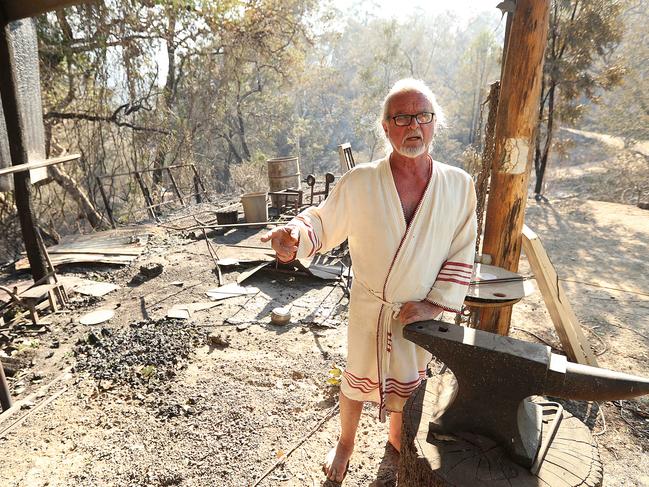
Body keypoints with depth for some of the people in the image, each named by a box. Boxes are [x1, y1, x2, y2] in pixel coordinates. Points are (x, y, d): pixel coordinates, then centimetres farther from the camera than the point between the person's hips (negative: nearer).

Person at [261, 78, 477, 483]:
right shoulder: (360, 183, -15)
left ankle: (398, 441, 54)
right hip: (368, 308, -1)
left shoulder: (459, 185, -10)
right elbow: (323, 222, -5)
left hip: (420, 312, 2)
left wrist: (434, 303, -10)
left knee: (407, 385, 22)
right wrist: (295, 237, -27)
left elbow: (462, 255, -4)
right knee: (357, 381, 20)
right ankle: (346, 443, 50)